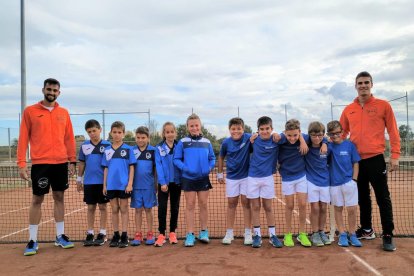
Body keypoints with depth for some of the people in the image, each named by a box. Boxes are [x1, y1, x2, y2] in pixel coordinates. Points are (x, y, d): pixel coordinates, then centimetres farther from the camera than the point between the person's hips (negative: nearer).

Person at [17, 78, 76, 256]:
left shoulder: (64, 113, 10)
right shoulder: (30, 111, 1)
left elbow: (69, 138, 11)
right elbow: (23, 138, -1)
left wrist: (72, 160, 7)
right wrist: (21, 163, -7)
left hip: (61, 162, 3)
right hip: (40, 163, -3)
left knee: (59, 197, 9)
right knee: (37, 199, 1)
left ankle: (60, 236, 19)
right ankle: (32, 240, 11)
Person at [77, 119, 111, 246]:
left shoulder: (107, 145, -4)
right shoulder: (84, 146, 5)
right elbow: (82, 163, 12)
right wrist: (79, 179, 12)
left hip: (103, 181, -2)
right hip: (89, 182, 3)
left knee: (102, 207, 6)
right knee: (90, 208, 10)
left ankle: (102, 233, 14)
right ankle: (90, 233, 19)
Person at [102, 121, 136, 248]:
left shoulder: (128, 149, -2)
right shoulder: (107, 150, 7)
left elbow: (131, 167, -3)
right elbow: (106, 169, 10)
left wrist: (130, 184, -10)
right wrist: (104, 185, 6)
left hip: (124, 185, -3)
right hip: (111, 185, 3)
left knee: (124, 209, 5)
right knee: (114, 210, 10)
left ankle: (124, 236, 12)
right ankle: (116, 235, 20)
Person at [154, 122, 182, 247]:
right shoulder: (159, 148, -2)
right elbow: (158, 165, -7)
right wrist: (163, 182, -15)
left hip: (176, 181, 2)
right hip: (164, 182, -1)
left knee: (175, 207, 9)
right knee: (162, 207, -1)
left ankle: (172, 233, 21)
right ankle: (161, 234, 7)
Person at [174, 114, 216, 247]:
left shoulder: (206, 142, 3)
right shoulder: (182, 142, -4)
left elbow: (212, 158, 10)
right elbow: (176, 159, -2)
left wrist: (209, 168, -9)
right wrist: (185, 168, -18)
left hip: (204, 178, 2)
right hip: (188, 178, -2)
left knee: (203, 204, 9)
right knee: (190, 205, 4)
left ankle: (204, 232, 22)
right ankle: (190, 234, 12)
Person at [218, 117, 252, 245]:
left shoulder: (248, 138, -13)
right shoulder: (226, 142, -6)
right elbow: (221, 157, 8)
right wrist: (220, 174, 11)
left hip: (246, 176, -2)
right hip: (231, 177, 2)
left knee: (246, 202, 2)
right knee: (231, 203, 8)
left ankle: (248, 233, 12)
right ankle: (229, 233, 18)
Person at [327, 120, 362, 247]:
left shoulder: (349, 145, -1)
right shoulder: (329, 146, 1)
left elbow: (355, 164, 2)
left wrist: (354, 180, -3)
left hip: (349, 182, -1)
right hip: (334, 183, 1)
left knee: (352, 209, 3)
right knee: (338, 209, 9)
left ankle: (352, 234, 18)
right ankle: (342, 234, 21)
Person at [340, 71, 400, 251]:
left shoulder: (383, 105, -2)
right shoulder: (349, 109, 7)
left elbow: (393, 132, -2)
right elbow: (341, 133, 12)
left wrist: (395, 155, -8)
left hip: (375, 159, -4)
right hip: (356, 160, 4)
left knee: (383, 198, 0)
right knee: (362, 198, 15)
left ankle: (388, 235, 10)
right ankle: (366, 230, 28)